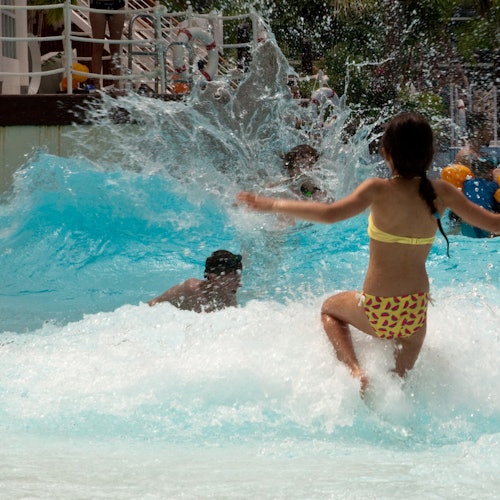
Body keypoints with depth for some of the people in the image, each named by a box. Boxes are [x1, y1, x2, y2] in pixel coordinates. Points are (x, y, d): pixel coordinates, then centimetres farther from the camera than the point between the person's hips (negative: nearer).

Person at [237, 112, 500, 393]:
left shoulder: (379, 190, -15)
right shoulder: (441, 193, -5)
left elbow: (330, 214, -28)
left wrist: (271, 205, -20)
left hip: (378, 310, -3)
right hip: (417, 310, 3)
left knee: (330, 308, 29)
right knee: (400, 380, 25)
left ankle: (355, 370, 10)